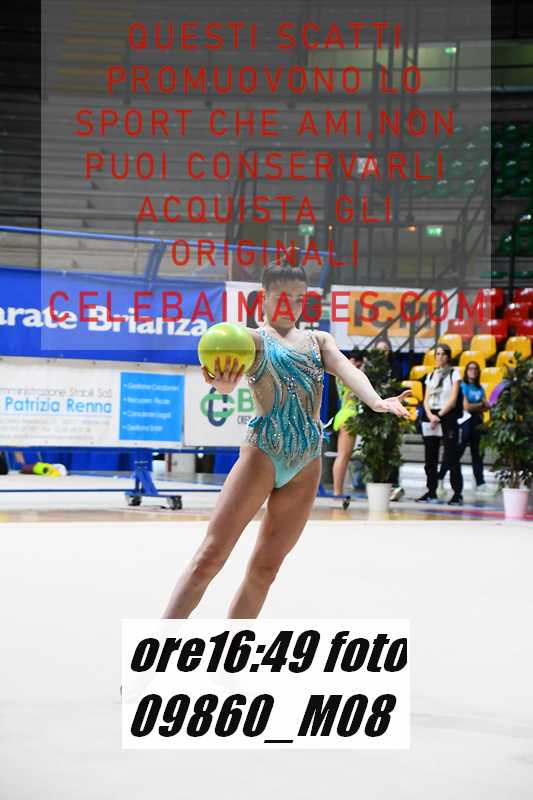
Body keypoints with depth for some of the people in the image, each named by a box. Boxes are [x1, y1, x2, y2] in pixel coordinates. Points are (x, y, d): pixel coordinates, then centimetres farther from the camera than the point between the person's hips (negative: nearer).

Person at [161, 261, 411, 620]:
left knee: (266, 568, 4)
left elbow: (347, 369, -2)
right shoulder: (251, 338, 2)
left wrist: (376, 401, -25)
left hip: (308, 461, 5)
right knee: (210, 556, -11)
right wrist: (221, 383, -45)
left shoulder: (318, 339, 17)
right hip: (263, 451, -5)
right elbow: (230, 380, -18)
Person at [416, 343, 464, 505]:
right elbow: (426, 399, 9)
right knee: (430, 458, 5)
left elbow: (453, 399, -6)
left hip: (448, 417, -5)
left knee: (451, 458, -8)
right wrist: (430, 415, -9)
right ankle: (431, 493, 12)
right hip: (431, 417, 5)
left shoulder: (454, 373, 2)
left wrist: (439, 415, -14)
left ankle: (457, 494, -7)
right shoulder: (431, 375, 16)